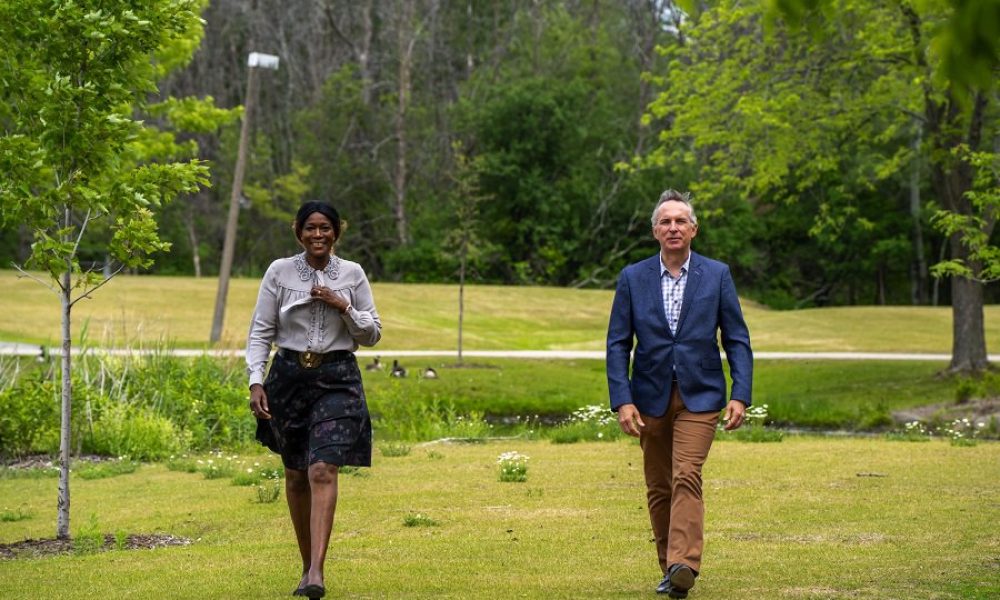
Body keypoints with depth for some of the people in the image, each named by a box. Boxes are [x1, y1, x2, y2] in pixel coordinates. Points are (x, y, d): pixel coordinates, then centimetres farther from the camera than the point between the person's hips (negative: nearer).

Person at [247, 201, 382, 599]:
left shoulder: (352, 274, 3)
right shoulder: (279, 272, 1)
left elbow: (372, 334, 5)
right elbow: (261, 332, 2)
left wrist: (344, 307, -11)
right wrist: (256, 381, -8)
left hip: (337, 378, -2)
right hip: (289, 377, 2)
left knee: (322, 471, -16)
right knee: (296, 476, 10)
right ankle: (306, 565, 25)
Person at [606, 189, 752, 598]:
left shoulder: (717, 275, 1)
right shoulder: (632, 278, 2)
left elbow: (737, 339, 1)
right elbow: (617, 344, 1)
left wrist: (740, 395, -9)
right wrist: (621, 400, -9)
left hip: (699, 396, -2)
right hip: (650, 399, 2)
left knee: (686, 477, -19)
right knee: (659, 488, 8)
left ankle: (683, 565, -29)